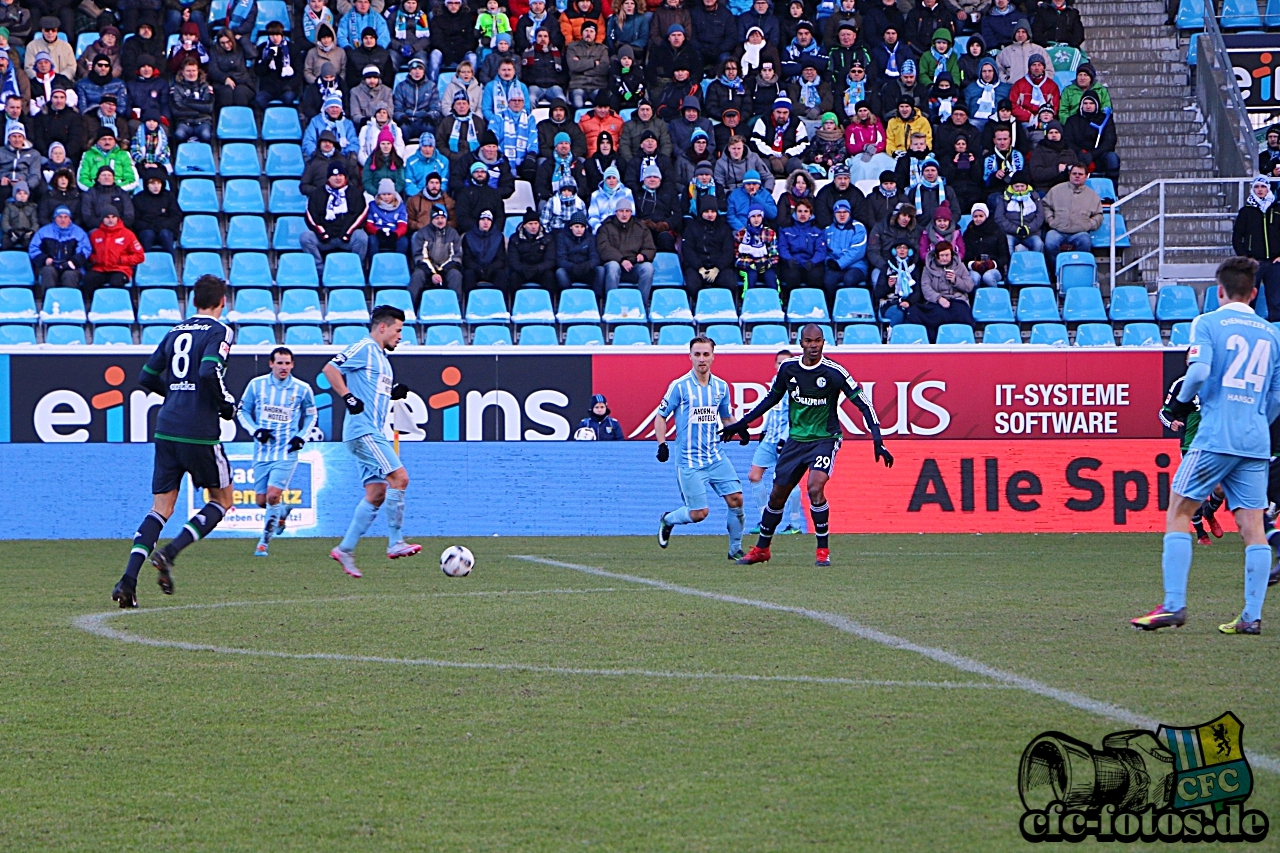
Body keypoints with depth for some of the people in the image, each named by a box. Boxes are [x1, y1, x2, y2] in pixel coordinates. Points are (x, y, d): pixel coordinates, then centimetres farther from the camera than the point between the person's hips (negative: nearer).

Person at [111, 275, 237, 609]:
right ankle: (169, 553, -7)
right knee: (222, 500, 13)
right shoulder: (219, 331, -4)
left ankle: (128, 579, -9)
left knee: (161, 508, 8)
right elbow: (209, 371, -21)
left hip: (166, 430, 6)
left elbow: (146, 377, 16)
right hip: (200, 432, -6)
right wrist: (225, 403, -6)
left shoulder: (176, 333, 15)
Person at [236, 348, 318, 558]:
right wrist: (256, 431, -9)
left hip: (286, 452, -2)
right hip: (262, 451, 2)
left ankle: (264, 542, -2)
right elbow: (242, 412, 8)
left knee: (273, 495, -16)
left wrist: (301, 437, -2)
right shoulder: (256, 385, -1)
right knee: (261, 500, 5)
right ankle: (282, 511, 41)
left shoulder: (302, 389, -1)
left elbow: (311, 415, 14)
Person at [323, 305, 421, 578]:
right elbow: (330, 369, -15)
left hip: (372, 433, 10)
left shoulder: (381, 357, 22)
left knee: (376, 493, 7)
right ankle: (395, 543, -13)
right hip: (363, 430, -10)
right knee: (399, 477, -16)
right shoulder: (364, 348, -7)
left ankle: (345, 549, 10)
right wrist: (349, 398, -20)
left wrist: (393, 393, 12)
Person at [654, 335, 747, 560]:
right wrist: (662, 444, -9)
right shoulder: (679, 386, -7)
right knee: (699, 512, -7)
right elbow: (660, 416, 1)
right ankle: (668, 520, 24)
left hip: (716, 456, 4)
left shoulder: (721, 386, 7)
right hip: (689, 460, -4)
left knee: (736, 499, -9)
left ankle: (735, 548, 8)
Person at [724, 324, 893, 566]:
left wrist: (878, 441, -18)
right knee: (777, 494, 9)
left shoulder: (834, 372, -14)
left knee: (815, 487, -25)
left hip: (825, 439, -4)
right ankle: (761, 548, 28)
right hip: (795, 439, 4)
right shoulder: (787, 368, -2)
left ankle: (823, 550, -12)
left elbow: (862, 403, -11)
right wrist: (741, 423, 17)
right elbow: (772, 398, 15)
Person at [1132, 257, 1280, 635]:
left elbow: (1199, 370, -15)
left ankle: (1173, 605, -4)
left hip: (1215, 437, -5)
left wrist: (1180, 404, 3)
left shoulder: (1208, 323, 0)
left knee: (1178, 513, 3)